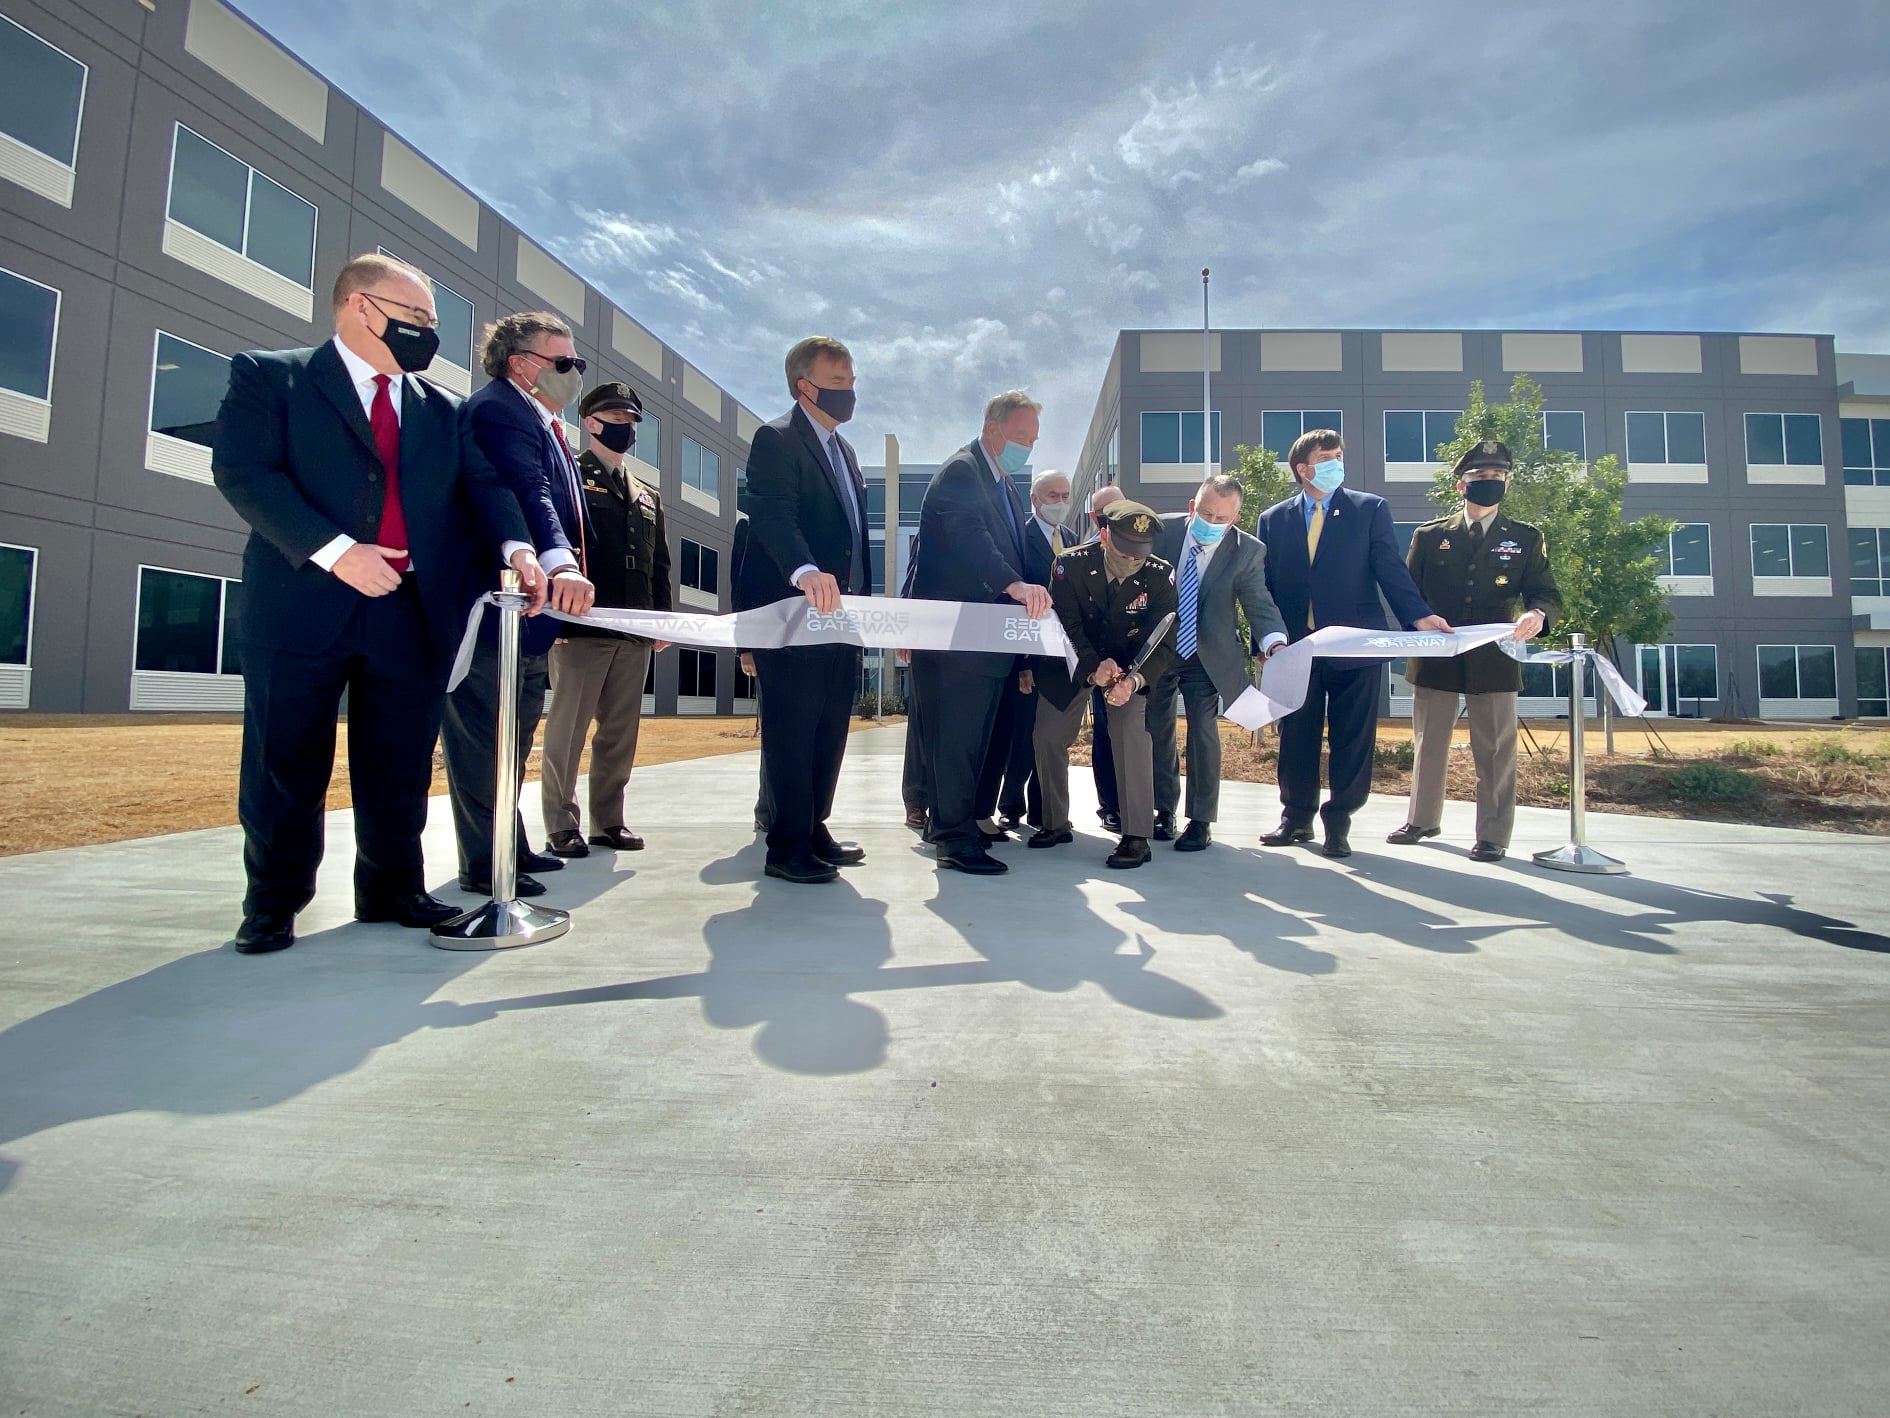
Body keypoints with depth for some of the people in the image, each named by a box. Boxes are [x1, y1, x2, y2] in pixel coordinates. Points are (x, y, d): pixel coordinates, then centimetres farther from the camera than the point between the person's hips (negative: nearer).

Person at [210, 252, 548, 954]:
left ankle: (390, 888, 23)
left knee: (400, 771, 8)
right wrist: (336, 551, -19)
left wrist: (515, 546, -13)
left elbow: (481, 487, 8)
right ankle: (272, 904, 22)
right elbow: (242, 473, -8)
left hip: (412, 615, 4)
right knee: (286, 768, 6)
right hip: (303, 607, -3)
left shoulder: (441, 408, 18)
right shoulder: (268, 376, 5)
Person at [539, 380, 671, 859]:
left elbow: (660, 563, 20)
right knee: (568, 728, -1)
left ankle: (608, 820, 16)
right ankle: (561, 825, 7)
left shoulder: (648, 495, 23)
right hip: (581, 625, -5)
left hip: (635, 631, 6)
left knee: (621, 731, 7)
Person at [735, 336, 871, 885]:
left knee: (830, 731, 12)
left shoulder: (843, 449, 21)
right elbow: (773, 515, -23)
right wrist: (804, 570, -41)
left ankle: (814, 829, 23)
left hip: (839, 616, 9)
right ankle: (788, 847, 6)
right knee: (791, 732, -3)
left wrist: (862, 601, 14)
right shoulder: (777, 439, -7)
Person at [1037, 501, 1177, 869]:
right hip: (1076, 660, 2)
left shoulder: (1161, 575, -21)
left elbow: (1164, 642, -22)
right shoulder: (1071, 564, -22)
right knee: (1047, 735, 0)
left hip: (1132, 665, -1)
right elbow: (1066, 625, -20)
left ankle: (1137, 836, -17)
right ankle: (1055, 823, 21)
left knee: (1132, 729, -25)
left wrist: (1133, 680, -42)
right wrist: (1093, 667, -38)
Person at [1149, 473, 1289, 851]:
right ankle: (1164, 810, 28)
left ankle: (1201, 820, 10)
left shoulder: (1248, 550, -14)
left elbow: (1259, 602, -21)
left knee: (1204, 734, -3)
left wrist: (1275, 643, -40)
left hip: (1207, 657, -2)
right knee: (1157, 731, 11)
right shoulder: (1163, 530, -10)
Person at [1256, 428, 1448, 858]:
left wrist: (1418, 615, -18)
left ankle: (1338, 822, 17)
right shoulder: (1273, 519, 10)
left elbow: (1390, 570, -2)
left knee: (1352, 739, 3)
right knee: (1296, 738, 7)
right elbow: (1265, 586, 8)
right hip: (1295, 646, 1)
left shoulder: (1371, 509, 6)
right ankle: (1297, 818, 22)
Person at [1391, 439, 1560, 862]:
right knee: (1428, 744, 10)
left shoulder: (1526, 538, 7)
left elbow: (1548, 594, 2)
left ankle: (1493, 835, 12)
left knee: (1494, 751, 2)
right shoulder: (1429, 536, 7)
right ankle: (1423, 819, 25)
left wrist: (1537, 613, -20)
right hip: (1434, 659, 1)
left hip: (1494, 660, 0)